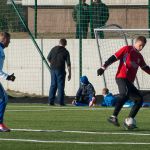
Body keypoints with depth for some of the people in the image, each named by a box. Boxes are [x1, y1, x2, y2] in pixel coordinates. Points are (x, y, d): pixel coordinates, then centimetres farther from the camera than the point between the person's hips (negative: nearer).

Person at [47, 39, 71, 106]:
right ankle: (61, 102, -3)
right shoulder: (65, 52, -4)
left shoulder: (53, 49, 6)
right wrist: (69, 74, -1)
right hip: (60, 70, -4)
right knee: (60, 86, -1)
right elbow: (68, 64, -5)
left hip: (53, 69, 4)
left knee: (53, 85, 9)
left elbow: (48, 58, 13)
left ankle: (51, 101, 6)